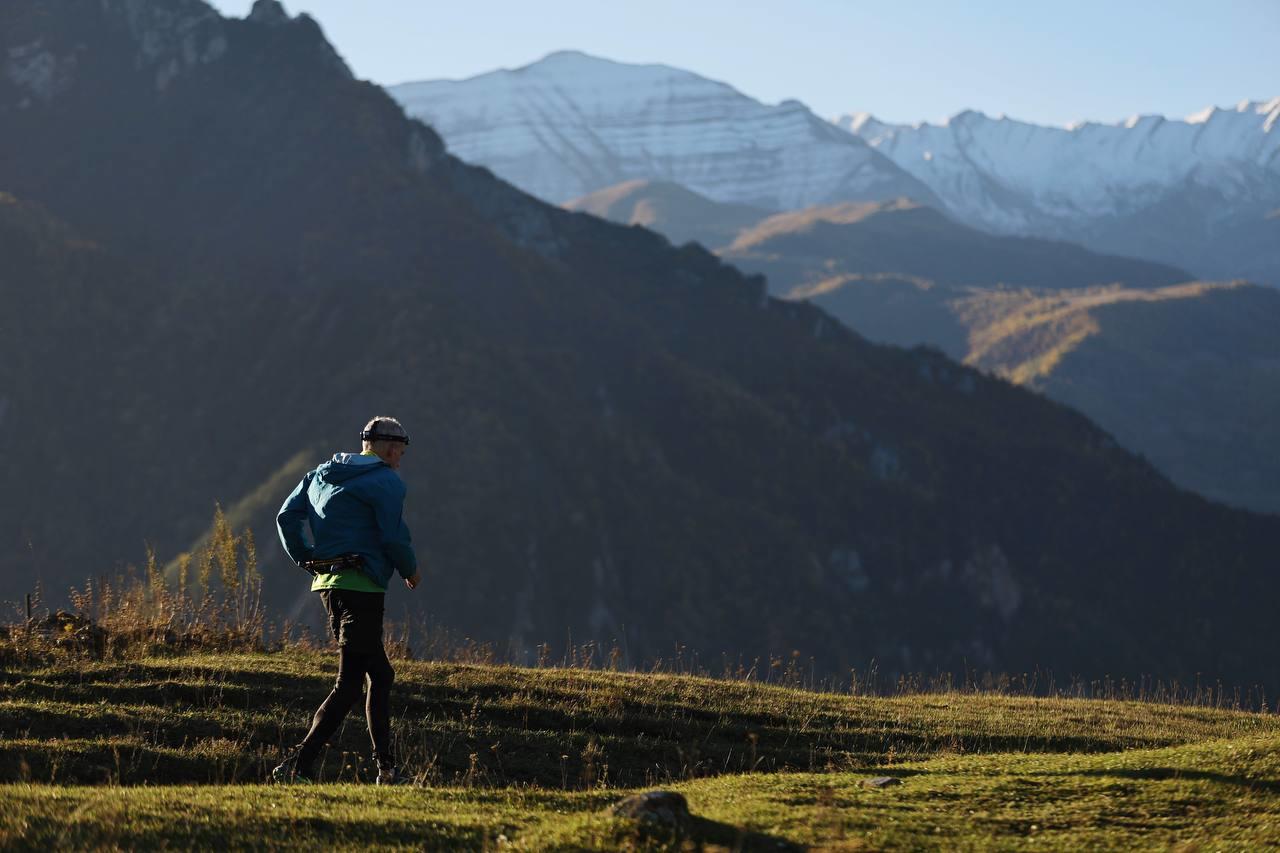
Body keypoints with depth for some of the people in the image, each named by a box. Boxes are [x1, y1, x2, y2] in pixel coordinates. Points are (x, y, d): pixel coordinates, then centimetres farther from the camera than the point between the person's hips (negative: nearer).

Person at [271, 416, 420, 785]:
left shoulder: (320, 475, 17)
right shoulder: (386, 482, -6)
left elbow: (287, 516, 10)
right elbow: (393, 537, -13)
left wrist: (307, 560, 13)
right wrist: (411, 571, 4)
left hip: (327, 584, 9)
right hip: (361, 587, -9)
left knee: (380, 674, 17)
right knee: (350, 683, -8)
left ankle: (387, 768, 18)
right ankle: (298, 766, -17)